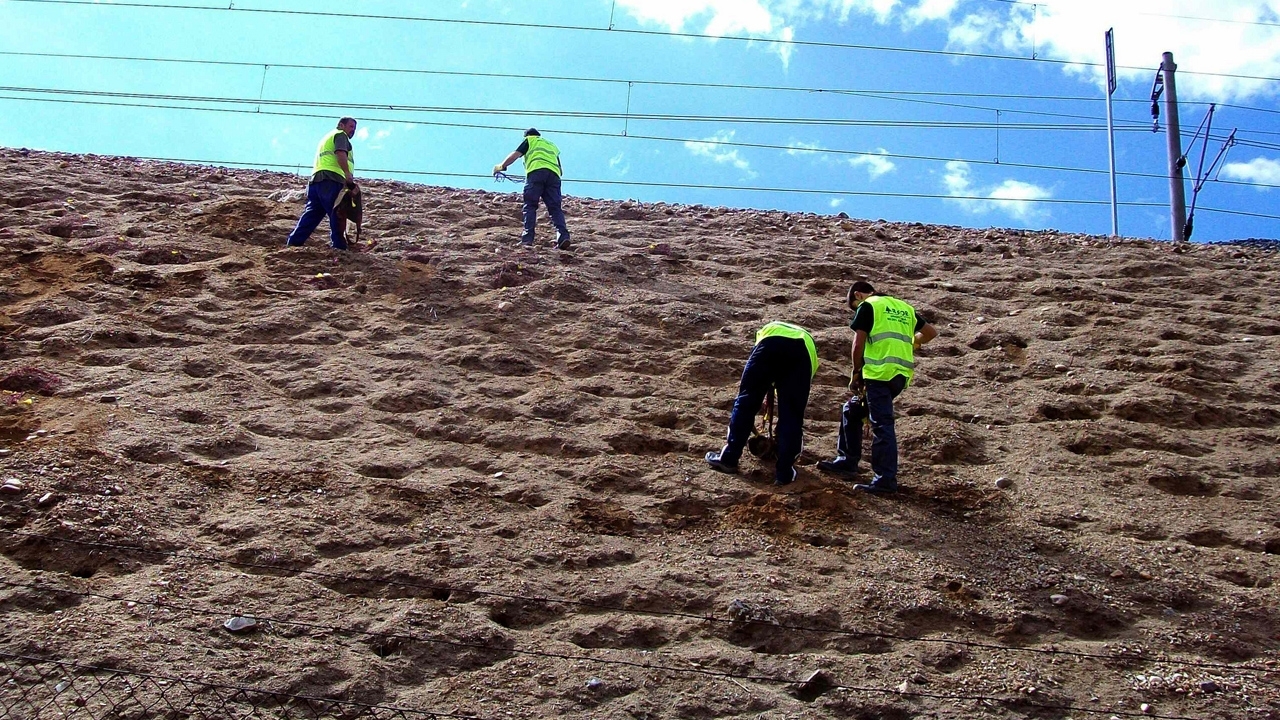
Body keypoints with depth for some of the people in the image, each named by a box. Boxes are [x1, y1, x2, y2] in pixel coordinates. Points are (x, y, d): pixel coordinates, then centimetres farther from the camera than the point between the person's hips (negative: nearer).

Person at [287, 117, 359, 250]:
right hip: (331, 179, -9)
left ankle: (293, 243, 3)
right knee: (337, 214, -10)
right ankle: (338, 246, -13)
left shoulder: (327, 137, 37)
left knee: (312, 213, 7)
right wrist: (348, 174, -21)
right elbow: (340, 153, -12)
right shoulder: (340, 135, 8)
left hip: (316, 179, 9)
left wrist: (348, 184, 22)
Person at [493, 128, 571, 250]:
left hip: (536, 172, -4)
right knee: (555, 208, -1)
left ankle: (527, 238, -10)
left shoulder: (530, 140, 24)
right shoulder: (553, 145, 38)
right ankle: (563, 236, -19)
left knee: (530, 205, -1)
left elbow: (515, 154, 14)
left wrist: (501, 166, 23)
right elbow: (561, 170, 33)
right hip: (554, 174, 4)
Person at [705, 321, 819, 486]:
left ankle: (728, 458, 18)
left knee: (746, 401, 13)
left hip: (771, 342, -1)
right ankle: (784, 472, 13)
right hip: (805, 351, 1)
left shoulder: (768, 330, 46)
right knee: (791, 416, 12)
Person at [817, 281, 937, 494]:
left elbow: (858, 344, -5)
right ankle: (846, 462, 25)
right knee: (852, 410, 20)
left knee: (882, 424, -8)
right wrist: (911, 343, 39)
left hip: (880, 373, -8)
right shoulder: (904, 308, 21)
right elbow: (931, 332, 23)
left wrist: (856, 373, 6)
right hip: (901, 375, 8)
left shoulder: (867, 306, 1)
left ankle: (886, 479, -10)